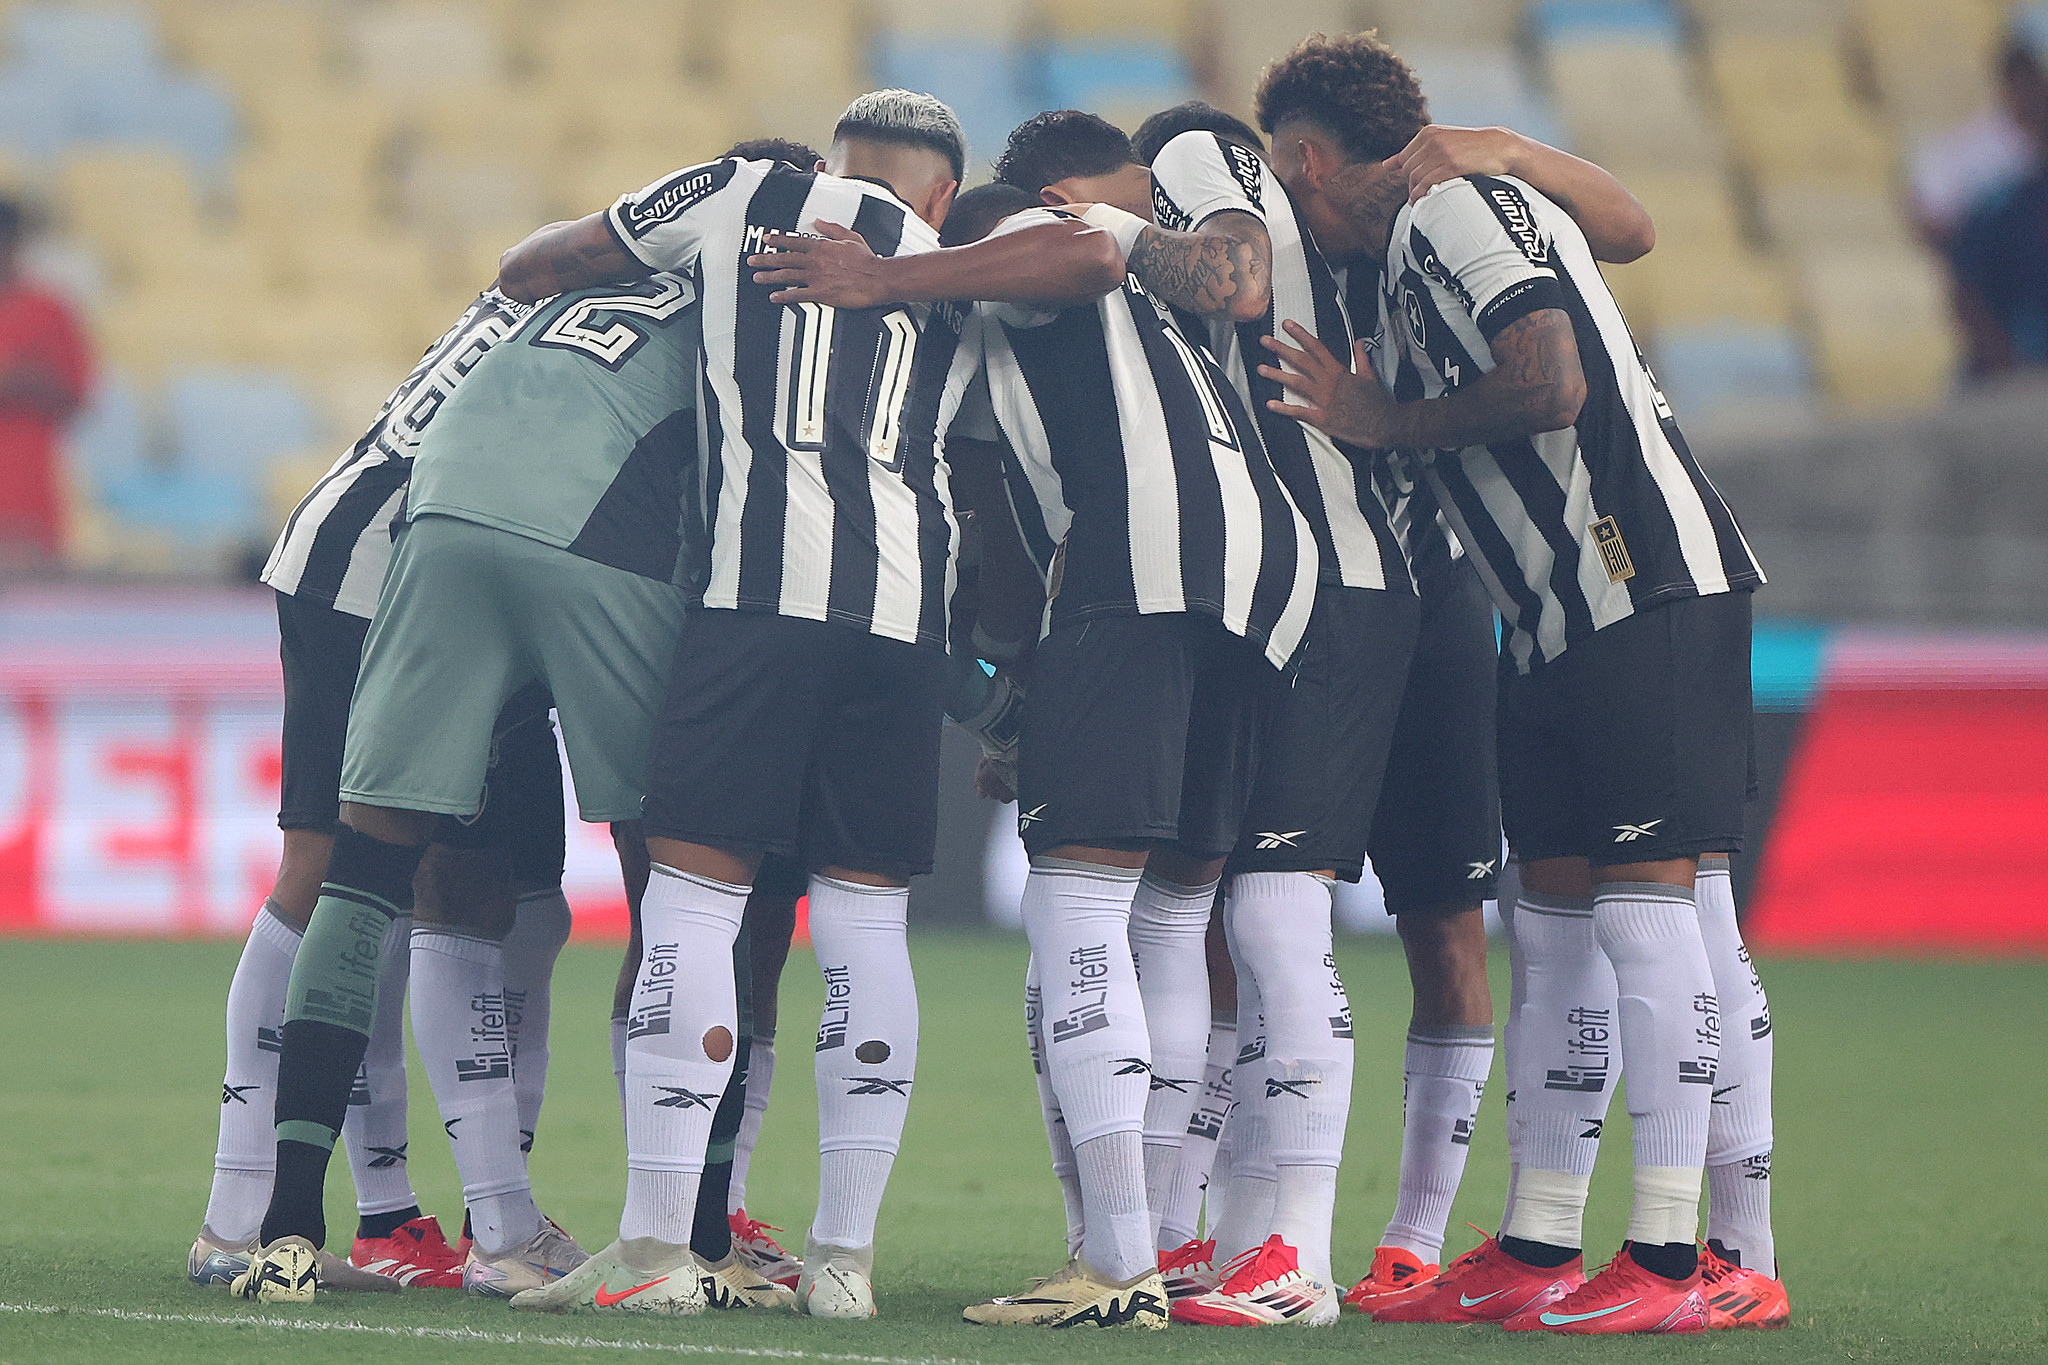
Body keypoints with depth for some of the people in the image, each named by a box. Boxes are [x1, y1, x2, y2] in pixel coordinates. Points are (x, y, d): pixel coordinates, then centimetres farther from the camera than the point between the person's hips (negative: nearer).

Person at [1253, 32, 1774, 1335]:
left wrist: (1381, 423, -8)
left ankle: (1669, 1261, -11)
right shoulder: (1418, 239, 20)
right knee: (1556, 910, 10)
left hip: (1649, 587, -10)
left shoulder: (1448, 210, -10)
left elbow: (1551, 388, -21)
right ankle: (1537, 1251, 14)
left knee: (1643, 899, -10)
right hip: (1565, 617, 10)